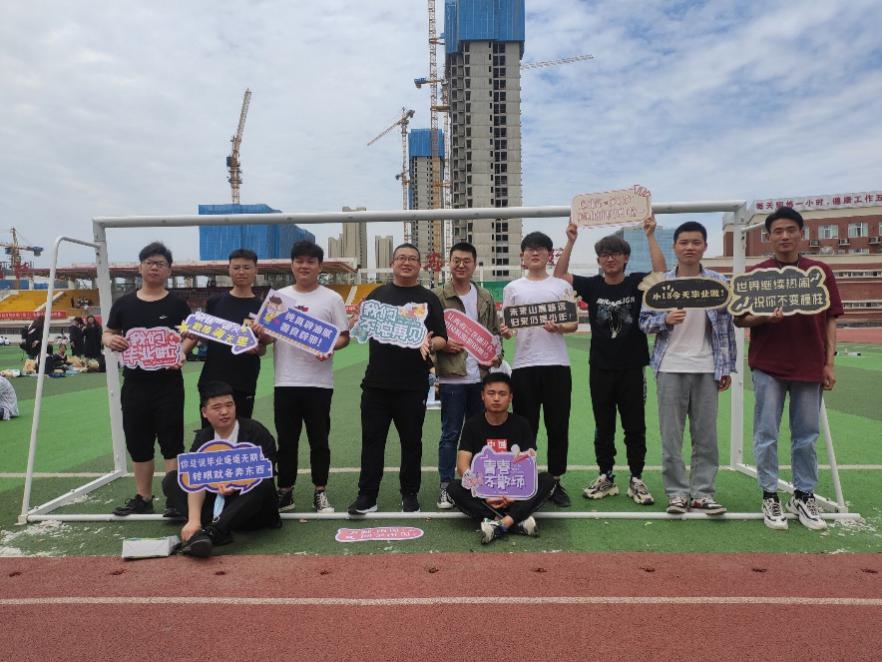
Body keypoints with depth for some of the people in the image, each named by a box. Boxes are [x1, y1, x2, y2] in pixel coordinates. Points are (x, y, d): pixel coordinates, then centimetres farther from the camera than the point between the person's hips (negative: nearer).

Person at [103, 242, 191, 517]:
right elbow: (107, 335, 13)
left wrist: (181, 354, -21)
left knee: (171, 442, -1)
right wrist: (110, 340, -11)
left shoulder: (177, 305, 1)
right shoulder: (123, 304, 8)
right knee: (138, 442, 12)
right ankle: (143, 498, 25)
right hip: (134, 383, 4)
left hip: (168, 384, -3)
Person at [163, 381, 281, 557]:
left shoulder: (255, 432, -8)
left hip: (248, 504, -4)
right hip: (216, 501, 4)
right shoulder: (202, 439, 1)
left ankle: (212, 532, -46)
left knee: (264, 483, -33)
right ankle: (220, 531, -32)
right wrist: (193, 520, -31)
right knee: (171, 480, -11)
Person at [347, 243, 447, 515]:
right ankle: (367, 495, 13)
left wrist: (430, 343, -20)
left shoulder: (428, 298, 6)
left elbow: (442, 339, 1)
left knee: (411, 441, 9)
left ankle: (410, 494, 23)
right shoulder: (378, 295, 12)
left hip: (413, 386, -1)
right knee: (372, 439, 4)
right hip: (376, 383, 1)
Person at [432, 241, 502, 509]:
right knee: (450, 434, 2)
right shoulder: (438, 296, -3)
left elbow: (495, 332, 15)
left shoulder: (486, 298, 10)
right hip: (451, 377, -4)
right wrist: (441, 344, -18)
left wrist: (497, 355, -1)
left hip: (481, 375, 5)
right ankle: (446, 486, 12)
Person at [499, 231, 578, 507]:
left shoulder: (562, 286, 9)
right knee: (525, 428, 6)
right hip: (524, 365, 0)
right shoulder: (512, 288, 11)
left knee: (558, 426, 4)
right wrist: (505, 332, -14)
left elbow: (574, 324, 6)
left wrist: (560, 327, -16)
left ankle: (556, 482, 16)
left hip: (556, 365, 0)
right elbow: (506, 326, 9)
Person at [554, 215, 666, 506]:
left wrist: (650, 236, -17)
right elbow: (559, 275, -2)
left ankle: (636, 480, 17)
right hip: (600, 369, 1)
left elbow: (661, 272, -15)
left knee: (635, 427, 6)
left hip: (632, 367, -1)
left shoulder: (637, 283, 1)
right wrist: (571, 241, -8)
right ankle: (606, 478, 21)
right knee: (603, 427, 10)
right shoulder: (592, 286, 4)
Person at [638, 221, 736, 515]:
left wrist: (727, 367, 3)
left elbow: (726, 325, 6)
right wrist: (666, 320, -15)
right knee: (671, 435, 3)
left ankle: (703, 493, 16)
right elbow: (644, 321, 6)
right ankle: (677, 493, 14)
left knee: (706, 435, 5)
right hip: (670, 368, 0)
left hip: (707, 368, 1)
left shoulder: (719, 281, 5)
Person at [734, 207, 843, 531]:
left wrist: (829, 363, 2)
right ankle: (769, 496, 15)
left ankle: (804, 496, 23)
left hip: (809, 367, 2)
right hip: (768, 367, -1)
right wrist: (765, 318, -18)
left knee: (807, 436, 9)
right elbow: (739, 319, 2)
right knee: (766, 435, 3)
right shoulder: (756, 274, 1)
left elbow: (830, 319, 7)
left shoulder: (820, 271, 6)